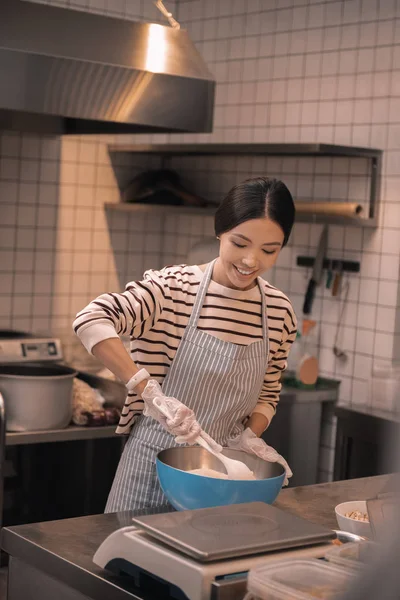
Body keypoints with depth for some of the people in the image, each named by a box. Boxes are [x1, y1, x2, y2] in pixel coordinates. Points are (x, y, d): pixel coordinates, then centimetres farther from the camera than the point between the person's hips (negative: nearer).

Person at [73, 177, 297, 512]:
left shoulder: (279, 311, -1)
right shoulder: (173, 288, -14)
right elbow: (90, 320, -29)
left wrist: (249, 436, -8)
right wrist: (150, 391, -37)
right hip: (156, 463, -3)